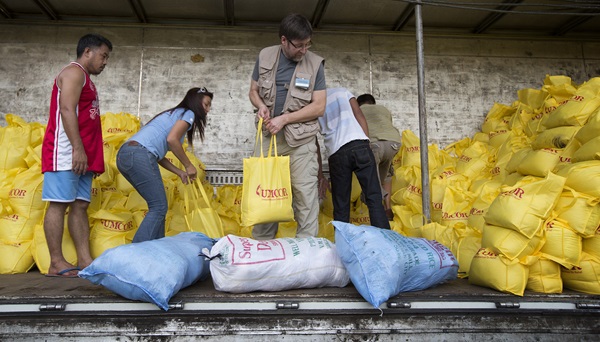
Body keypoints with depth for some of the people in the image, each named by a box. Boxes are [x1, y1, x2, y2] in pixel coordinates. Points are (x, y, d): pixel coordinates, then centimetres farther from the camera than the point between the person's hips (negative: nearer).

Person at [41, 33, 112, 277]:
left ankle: (84, 260, 4)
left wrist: (93, 157, 18)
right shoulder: (74, 72, -3)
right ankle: (56, 263, -5)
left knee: (80, 205, 4)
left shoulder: (84, 79, 25)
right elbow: (67, 110, -16)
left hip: (82, 156, 10)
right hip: (67, 153, -10)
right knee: (59, 203, -7)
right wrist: (78, 149, -23)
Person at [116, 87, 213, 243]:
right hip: (139, 154, -9)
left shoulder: (174, 114, 32)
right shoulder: (188, 113, 6)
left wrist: (180, 172, 23)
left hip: (125, 154, 10)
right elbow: (172, 139, -12)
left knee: (157, 205, 17)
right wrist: (189, 166, -2)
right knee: (159, 207, -4)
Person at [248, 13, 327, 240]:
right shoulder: (265, 57, 4)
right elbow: (253, 91, 14)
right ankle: (261, 244, 21)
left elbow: (318, 107, -6)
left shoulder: (315, 64, -4)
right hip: (268, 136, 3)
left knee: (305, 192, -7)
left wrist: (284, 119, -13)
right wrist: (261, 106, -9)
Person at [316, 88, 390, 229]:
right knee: (374, 198, -2)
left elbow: (315, 146, 16)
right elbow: (359, 116, 8)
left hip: (336, 154, 0)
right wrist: (367, 144, 6)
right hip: (359, 145, 0)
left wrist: (320, 176, 19)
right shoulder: (342, 91, 21)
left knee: (340, 206, 10)